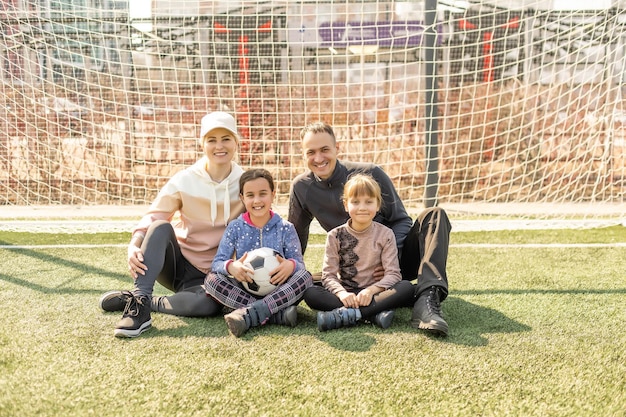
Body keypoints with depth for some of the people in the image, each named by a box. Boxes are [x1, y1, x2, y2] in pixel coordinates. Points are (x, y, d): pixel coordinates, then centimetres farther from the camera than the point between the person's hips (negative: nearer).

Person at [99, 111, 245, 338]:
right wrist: (135, 245, -32)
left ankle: (141, 302, -17)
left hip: (209, 274, 0)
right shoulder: (184, 180, -7)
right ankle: (139, 295, -32)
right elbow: (152, 218, -12)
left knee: (209, 304, -35)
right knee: (161, 227, -30)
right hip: (176, 262, 0)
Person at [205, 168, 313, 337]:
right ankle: (277, 314, -35)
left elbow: (299, 263, -3)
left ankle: (246, 314, -37)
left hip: (278, 292, 0)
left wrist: (291, 265, -28)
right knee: (211, 279, -24)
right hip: (243, 291, 1)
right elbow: (217, 262, -4)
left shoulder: (285, 228, 1)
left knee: (305, 276, -27)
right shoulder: (235, 227, 2)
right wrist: (231, 266, -28)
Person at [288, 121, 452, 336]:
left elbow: (402, 220, -6)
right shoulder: (301, 187, -3)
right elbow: (296, 235, 12)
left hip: (395, 254, -1)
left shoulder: (370, 173, -10)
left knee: (434, 215, -26)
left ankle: (427, 299, -43)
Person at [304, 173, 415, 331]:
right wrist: (342, 293, -27)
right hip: (346, 294, 0)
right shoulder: (335, 236, 1)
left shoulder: (385, 234, 0)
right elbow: (329, 275, -6)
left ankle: (344, 315, -33)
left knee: (407, 288, -28)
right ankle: (375, 314, -31)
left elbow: (393, 274, -7)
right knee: (310, 293, -26)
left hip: (375, 293, 0)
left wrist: (370, 290, -25)